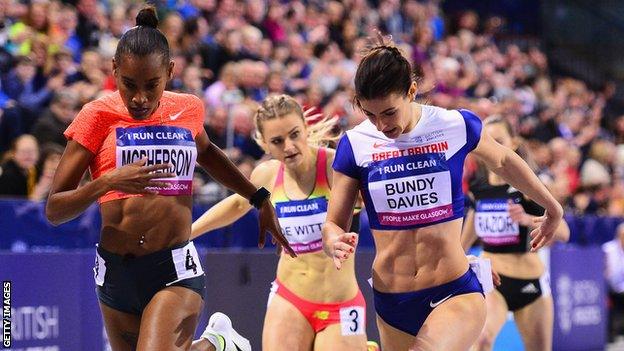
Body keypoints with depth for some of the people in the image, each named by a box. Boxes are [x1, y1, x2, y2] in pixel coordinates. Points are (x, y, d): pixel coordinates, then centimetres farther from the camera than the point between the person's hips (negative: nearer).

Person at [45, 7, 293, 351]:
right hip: (116, 272, 1)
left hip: (175, 270, -1)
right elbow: (53, 211, -5)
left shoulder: (188, 109, 5)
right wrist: (107, 182, -20)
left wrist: (261, 199, 34)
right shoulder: (99, 116, -3)